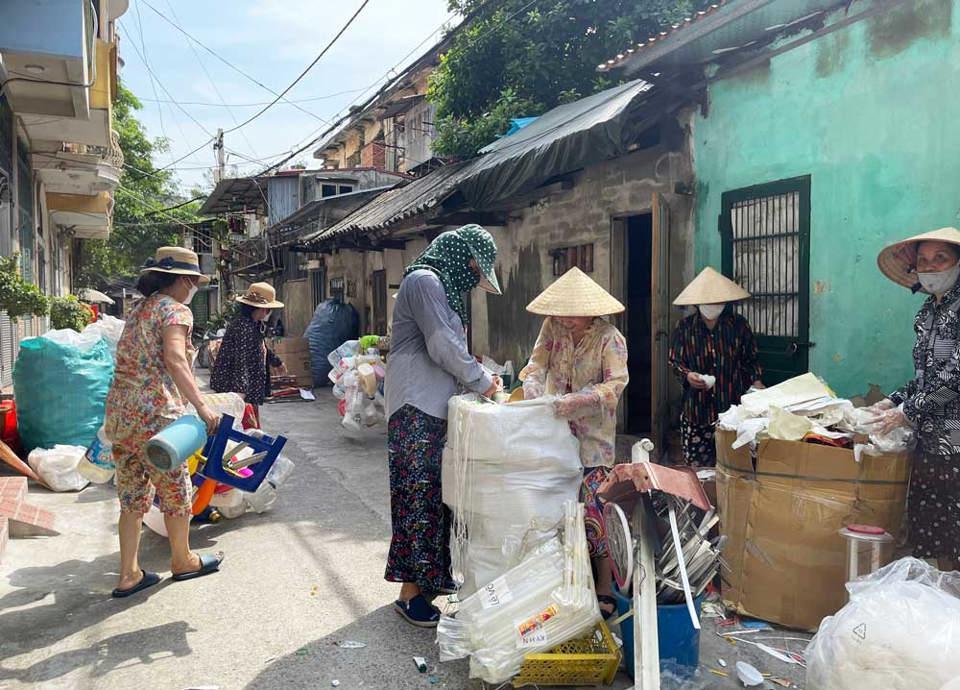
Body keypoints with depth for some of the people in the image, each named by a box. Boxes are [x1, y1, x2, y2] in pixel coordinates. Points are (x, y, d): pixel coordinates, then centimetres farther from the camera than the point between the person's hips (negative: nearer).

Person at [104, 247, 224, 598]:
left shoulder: (139, 308, 17)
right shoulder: (176, 310, -8)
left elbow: (137, 360, 17)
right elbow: (175, 360, -24)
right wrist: (201, 406, -29)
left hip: (119, 408, 8)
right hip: (153, 411, -8)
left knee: (133, 493, 13)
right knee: (176, 489, 10)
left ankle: (128, 575, 18)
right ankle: (183, 561, 26)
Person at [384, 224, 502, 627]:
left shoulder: (444, 288, 20)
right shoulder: (424, 281, -12)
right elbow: (443, 347, -18)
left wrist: (476, 378, 9)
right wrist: (480, 380, -7)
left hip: (436, 409, 10)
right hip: (415, 411, -10)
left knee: (437, 493, 13)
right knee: (419, 497, -5)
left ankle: (434, 575, 24)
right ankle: (411, 593, 3)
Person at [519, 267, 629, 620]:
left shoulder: (609, 338, -13)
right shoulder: (553, 327, 1)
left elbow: (616, 384, -22)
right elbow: (537, 361, 0)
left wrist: (579, 400, -35)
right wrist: (531, 383, -22)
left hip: (593, 437, -5)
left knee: (589, 509, -10)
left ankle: (606, 587, 4)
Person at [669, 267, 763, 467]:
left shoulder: (738, 324, 4)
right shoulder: (685, 327, 2)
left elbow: (751, 358, 12)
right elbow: (675, 360, 5)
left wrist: (756, 381, -4)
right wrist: (687, 375, -14)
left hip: (732, 406, 0)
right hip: (696, 409, 0)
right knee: (696, 466, 2)